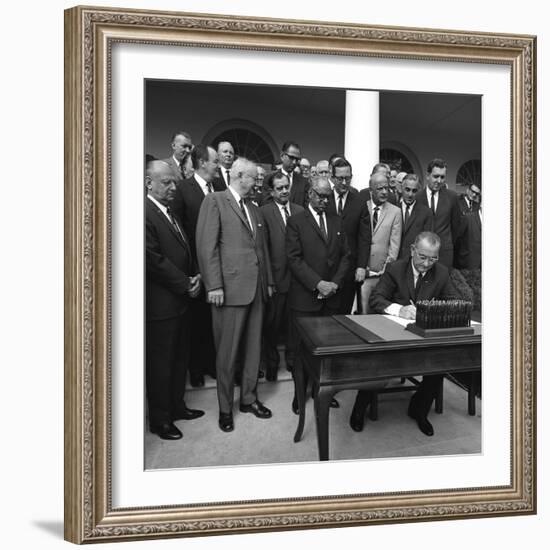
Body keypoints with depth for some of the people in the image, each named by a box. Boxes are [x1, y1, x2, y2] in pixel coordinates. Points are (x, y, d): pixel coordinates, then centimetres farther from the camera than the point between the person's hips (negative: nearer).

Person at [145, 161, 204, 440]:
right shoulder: (145, 213, -16)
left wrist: (194, 276, -1)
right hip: (159, 304, -9)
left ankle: (176, 406, 36)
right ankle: (160, 419, 23)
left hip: (180, 300, 9)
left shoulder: (169, 212, 14)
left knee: (179, 358, 19)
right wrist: (185, 284, -14)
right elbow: (154, 259, -22)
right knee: (159, 362, 6)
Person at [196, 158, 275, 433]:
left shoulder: (255, 210, 20)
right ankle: (225, 407, 19)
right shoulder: (214, 201, -3)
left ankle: (249, 398, 29)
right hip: (230, 288, -7)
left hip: (256, 288, 7)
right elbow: (207, 245, -11)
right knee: (227, 351, 3)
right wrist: (214, 285, -17)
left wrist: (269, 281, 15)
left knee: (253, 347, 13)